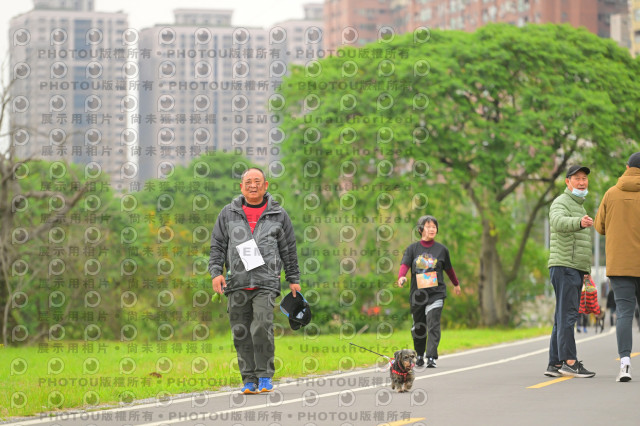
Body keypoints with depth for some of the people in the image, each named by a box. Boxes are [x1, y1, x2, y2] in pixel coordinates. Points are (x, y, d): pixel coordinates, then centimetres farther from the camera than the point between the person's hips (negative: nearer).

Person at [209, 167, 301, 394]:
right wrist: (216, 272, -1)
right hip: (237, 284, 2)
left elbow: (289, 250, 15)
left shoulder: (278, 215, 10)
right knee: (241, 333, 1)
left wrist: (293, 279, 14)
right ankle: (249, 379, 10)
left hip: (266, 283, -2)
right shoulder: (228, 213, 12)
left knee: (262, 328, -17)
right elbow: (217, 246, 12)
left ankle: (265, 375, -4)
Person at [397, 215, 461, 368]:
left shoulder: (441, 249, 5)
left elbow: (449, 269, 20)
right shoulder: (412, 249, 4)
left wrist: (456, 284, 33)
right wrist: (401, 277, -31)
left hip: (436, 293, -1)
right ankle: (419, 355, 34)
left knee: (433, 326, -16)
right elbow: (405, 265, -10)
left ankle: (431, 358, -19)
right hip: (417, 293, 1)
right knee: (418, 328, 12)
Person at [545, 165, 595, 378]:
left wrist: (584, 272, 29)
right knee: (567, 314, -14)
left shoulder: (578, 207, 25)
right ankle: (569, 362, -19)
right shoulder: (561, 203, -6)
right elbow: (559, 223, -31)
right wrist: (580, 222, -50)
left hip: (574, 270, 10)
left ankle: (555, 364, 4)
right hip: (564, 267, -10)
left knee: (563, 318, 6)